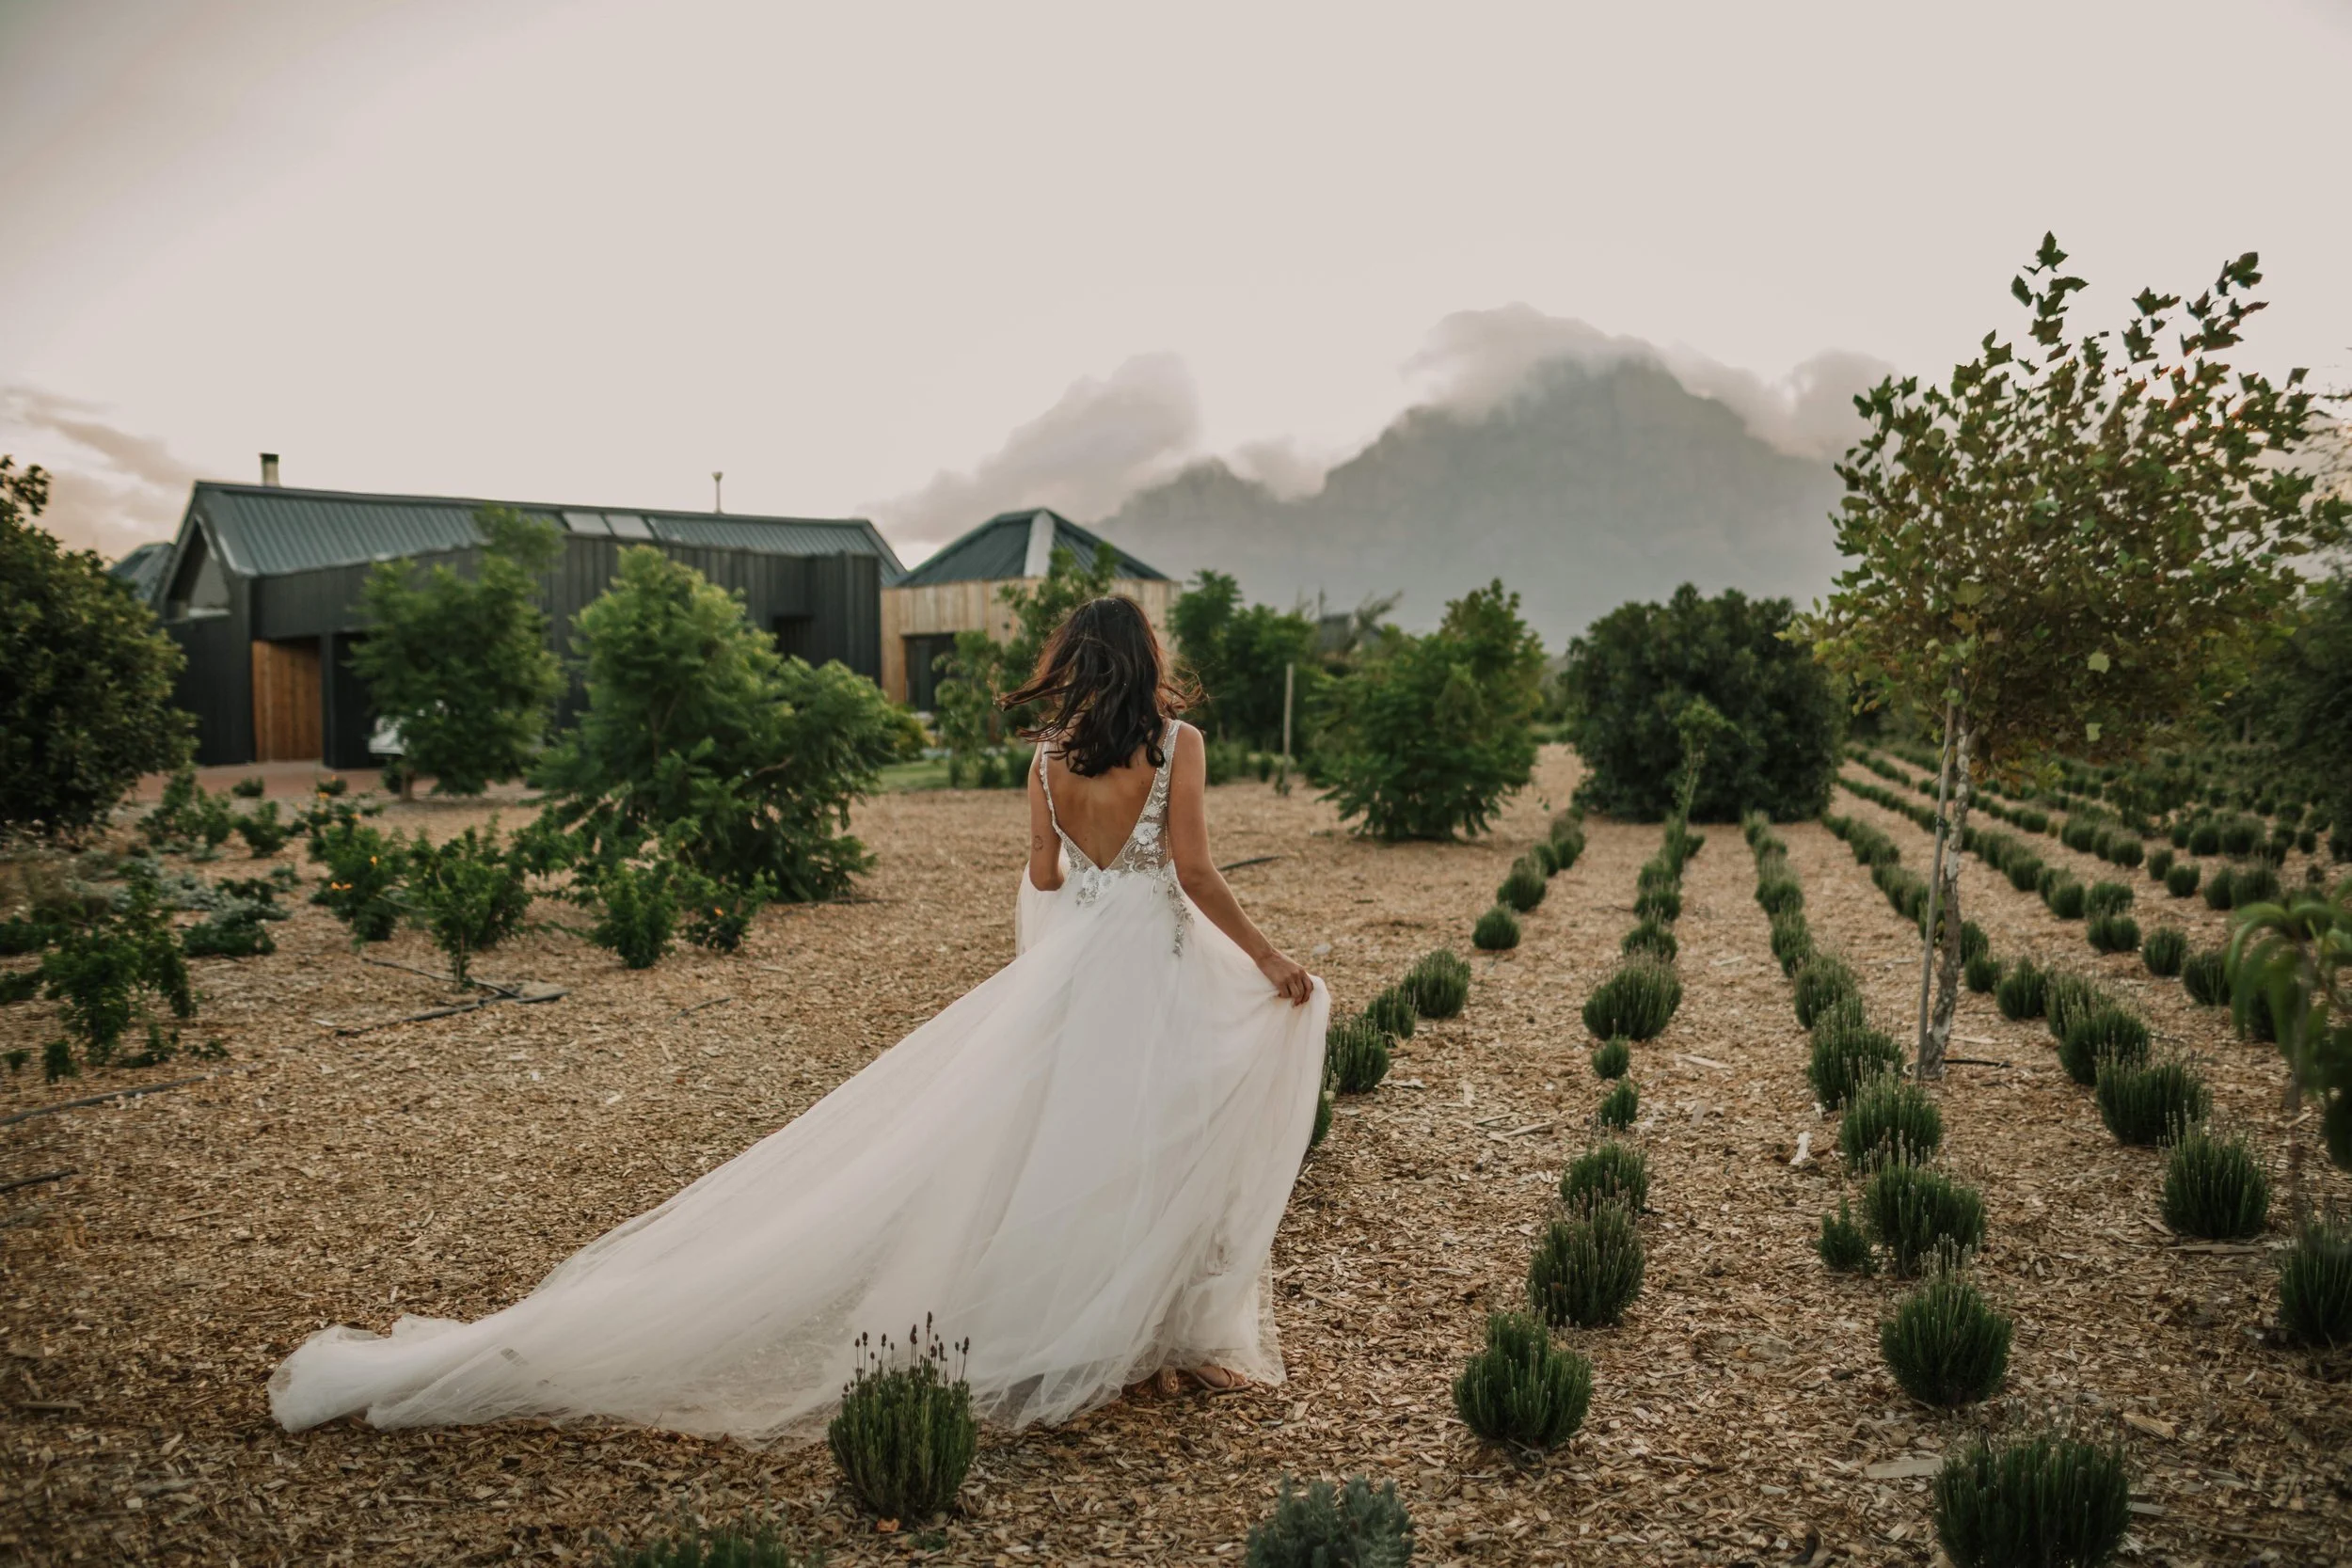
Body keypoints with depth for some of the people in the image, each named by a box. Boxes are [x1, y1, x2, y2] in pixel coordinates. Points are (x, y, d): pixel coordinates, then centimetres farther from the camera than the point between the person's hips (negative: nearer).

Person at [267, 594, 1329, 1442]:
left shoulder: (1050, 756, 6)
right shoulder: (1177, 744, -8)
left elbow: (1043, 880, 10)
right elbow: (1195, 875, -9)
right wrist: (1268, 960, 0)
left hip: (1065, 967, 4)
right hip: (1153, 976, -4)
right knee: (1146, 1150, 5)